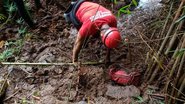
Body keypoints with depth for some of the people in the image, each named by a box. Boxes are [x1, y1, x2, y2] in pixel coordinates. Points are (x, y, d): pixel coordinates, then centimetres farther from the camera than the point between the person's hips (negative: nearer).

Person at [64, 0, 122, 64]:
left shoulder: (113, 20, -30)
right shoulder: (90, 25, -44)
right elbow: (78, 43, -30)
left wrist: (108, 56, -4)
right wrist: (75, 61, -20)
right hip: (76, 12, -4)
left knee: (96, 34, 10)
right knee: (85, 37, 1)